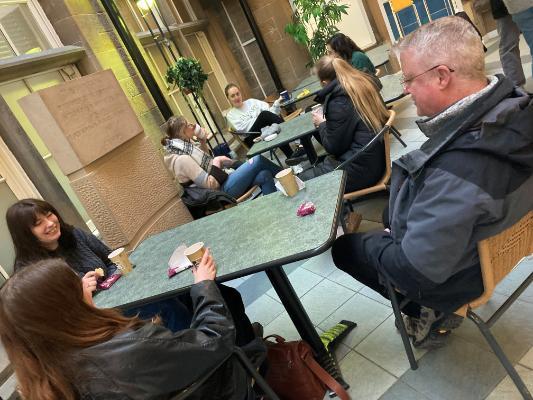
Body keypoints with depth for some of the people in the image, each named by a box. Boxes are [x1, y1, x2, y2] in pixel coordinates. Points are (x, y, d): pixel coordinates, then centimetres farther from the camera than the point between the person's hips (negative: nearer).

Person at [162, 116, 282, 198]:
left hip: (223, 180, 9)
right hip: (223, 189, -9)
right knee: (258, 160, -11)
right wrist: (217, 162, -14)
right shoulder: (181, 159, -23)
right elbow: (211, 184, -25)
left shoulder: (183, 146, 6)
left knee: (265, 176, -5)